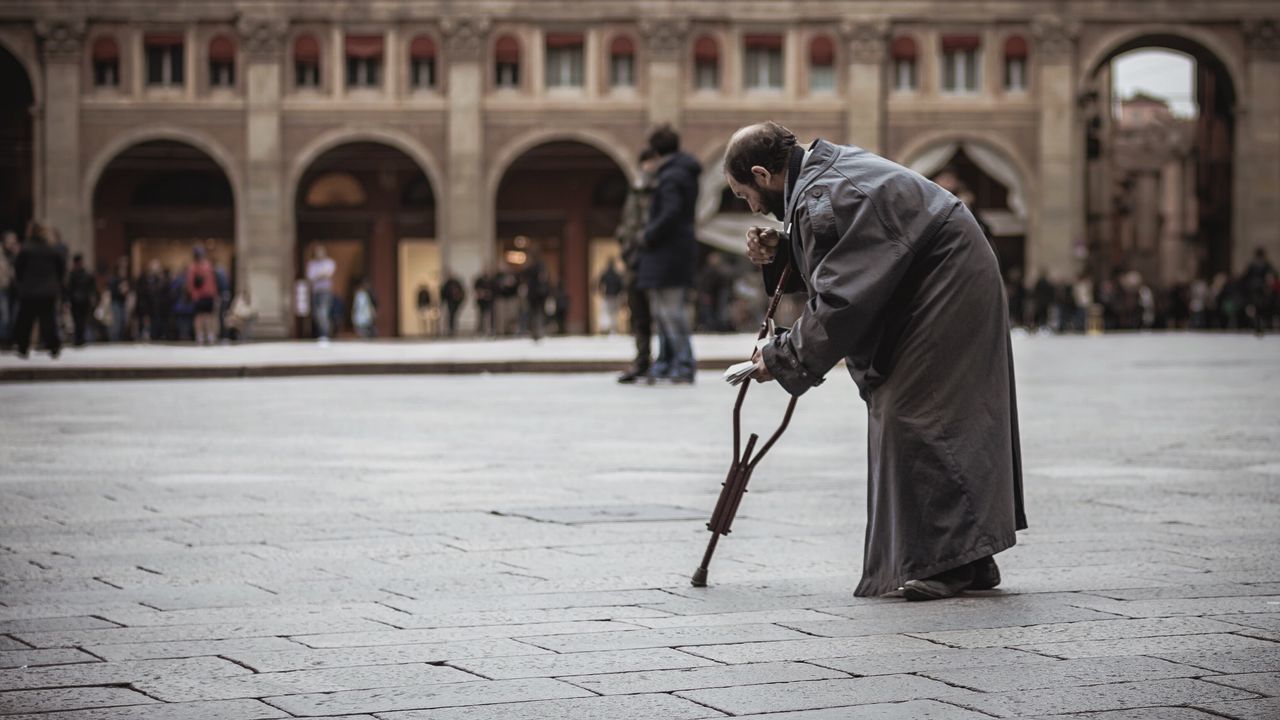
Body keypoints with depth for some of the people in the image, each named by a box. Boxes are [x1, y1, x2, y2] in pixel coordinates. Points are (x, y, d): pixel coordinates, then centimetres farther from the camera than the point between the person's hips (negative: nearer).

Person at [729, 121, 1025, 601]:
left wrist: (782, 360, -16)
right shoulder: (826, 166, 10)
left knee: (915, 418, -11)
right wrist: (780, 254, 3)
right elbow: (837, 263, 20)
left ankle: (952, 561, -9)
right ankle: (969, 561, 16)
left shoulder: (821, 201, -22)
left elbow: (837, 302, -25)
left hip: (947, 289, -11)